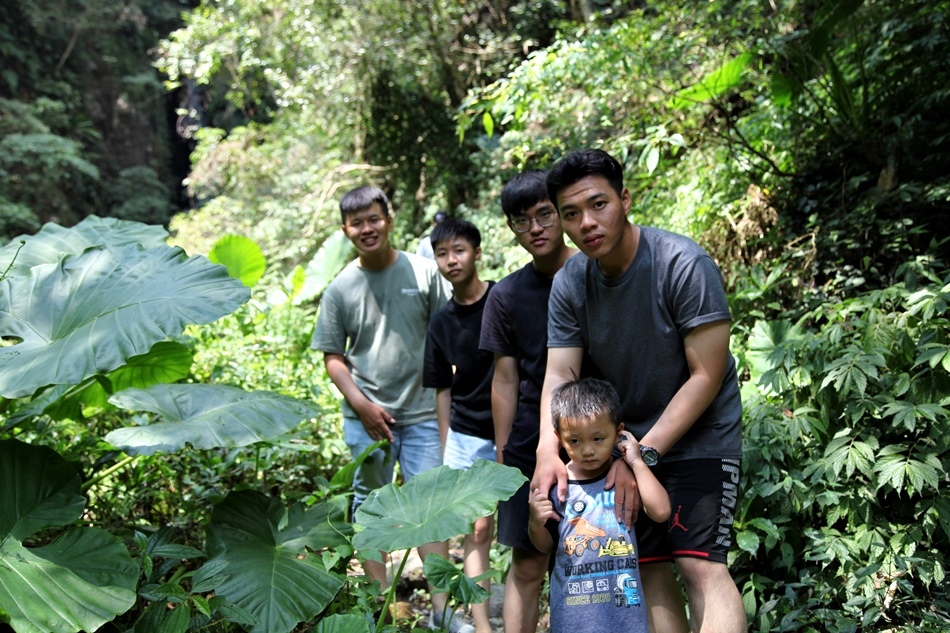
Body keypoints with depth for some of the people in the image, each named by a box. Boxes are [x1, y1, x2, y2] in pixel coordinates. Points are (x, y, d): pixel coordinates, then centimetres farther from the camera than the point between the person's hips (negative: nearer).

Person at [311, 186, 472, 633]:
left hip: (422, 412, 0)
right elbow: (333, 357, 4)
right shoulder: (340, 288, 0)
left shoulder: (423, 273, 0)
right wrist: (360, 403, -9)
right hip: (366, 418, 1)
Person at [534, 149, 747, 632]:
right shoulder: (569, 284, -5)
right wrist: (548, 452, -26)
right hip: (627, 440, 5)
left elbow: (706, 375, -20)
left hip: (697, 435, -5)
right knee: (647, 569, 5)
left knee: (700, 566, -14)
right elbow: (559, 375, -8)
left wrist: (644, 452, -22)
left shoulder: (683, 264, -21)